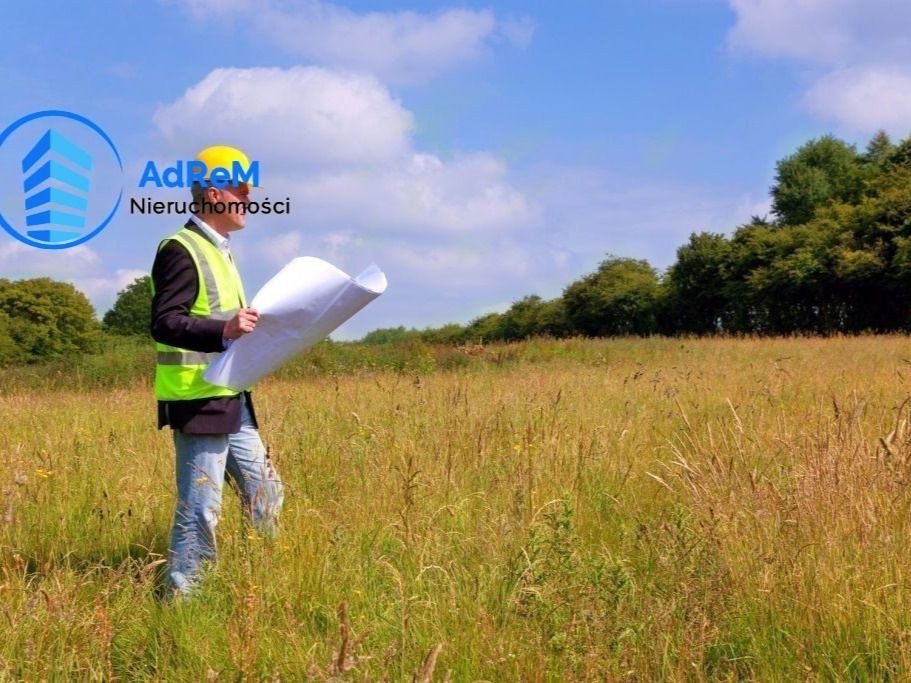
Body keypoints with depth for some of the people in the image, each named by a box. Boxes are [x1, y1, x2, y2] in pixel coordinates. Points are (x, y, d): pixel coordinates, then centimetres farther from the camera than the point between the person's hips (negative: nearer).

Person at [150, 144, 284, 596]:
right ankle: (182, 597, 5)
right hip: (198, 402, -10)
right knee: (200, 506, -5)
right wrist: (224, 330, -35)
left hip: (231, 399, 10)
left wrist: (247, 325, 15)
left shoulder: (217, 250, 18)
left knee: (265, 492, 14)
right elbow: (164, 324, -22)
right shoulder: (181, 250, -13)